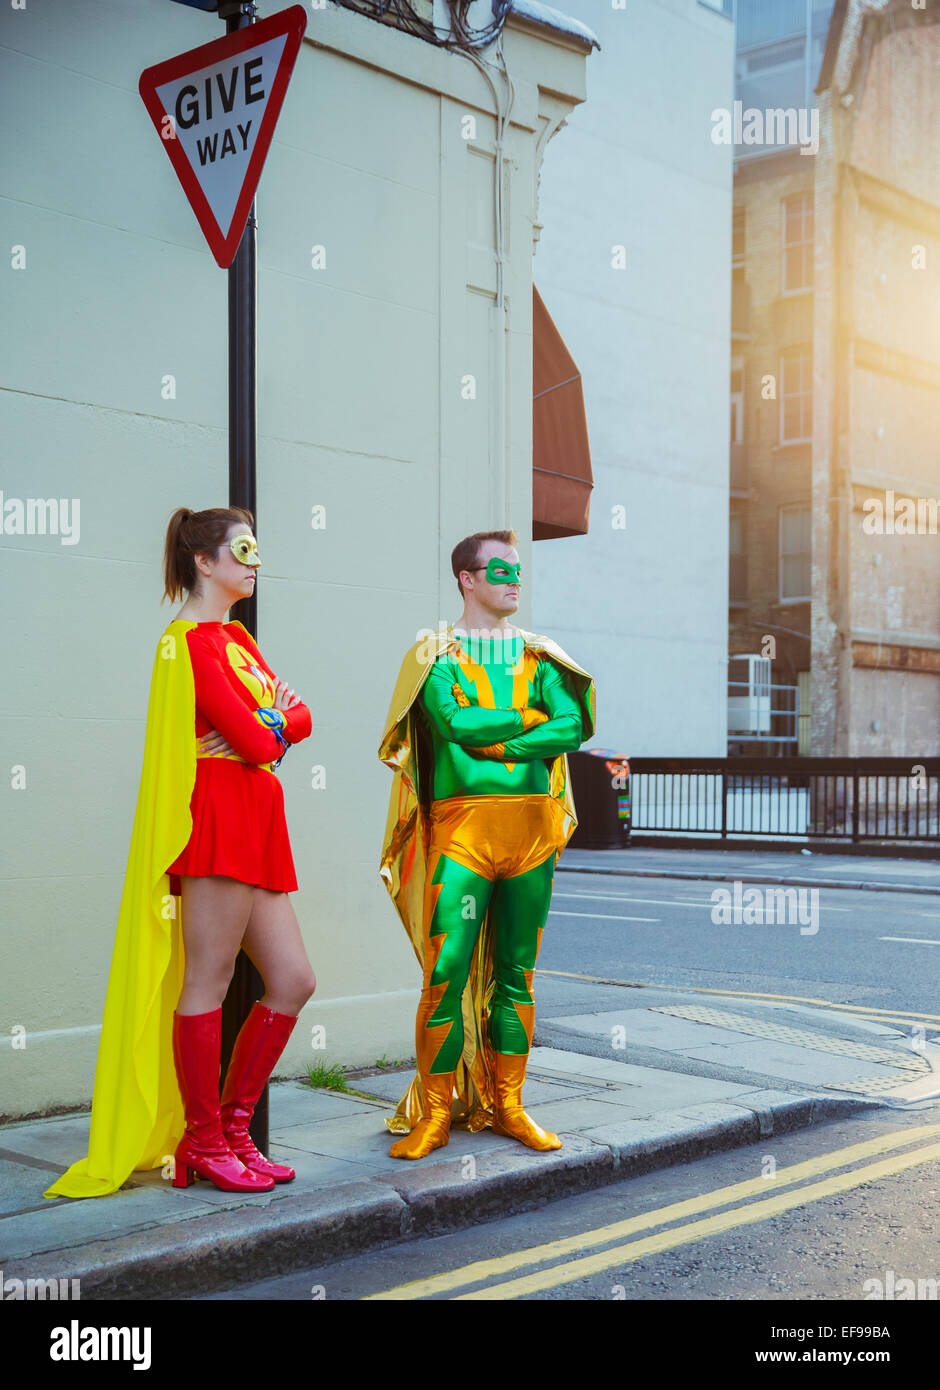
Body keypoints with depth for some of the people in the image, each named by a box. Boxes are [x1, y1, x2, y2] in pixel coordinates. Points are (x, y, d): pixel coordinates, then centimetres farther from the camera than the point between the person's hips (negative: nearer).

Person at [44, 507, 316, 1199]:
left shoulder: (236, 637, 22)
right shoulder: (193, 641, -8)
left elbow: (299, 720, 16)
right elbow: (253, 740, -16)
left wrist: (267, 725, -4)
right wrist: (276, 719, 5)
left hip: (257, 827, 10)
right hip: (218, 818, -10)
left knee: (293, 980, 8)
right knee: (208, 981, -4)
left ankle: (232, 1127, 17)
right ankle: (205, 1145, 6)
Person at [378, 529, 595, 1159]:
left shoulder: (537, 654, 15)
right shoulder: (436, 653, 5)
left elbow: (572, 728, -1)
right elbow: (455, 721, -13)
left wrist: (489, 742, -10)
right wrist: (529, 716, -3)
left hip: (533, 823, 4)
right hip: (463, 824, -4)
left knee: (516, 973, 8)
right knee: (447, 973, -8)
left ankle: (508, 1106, 17)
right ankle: (435, 1114, 2)